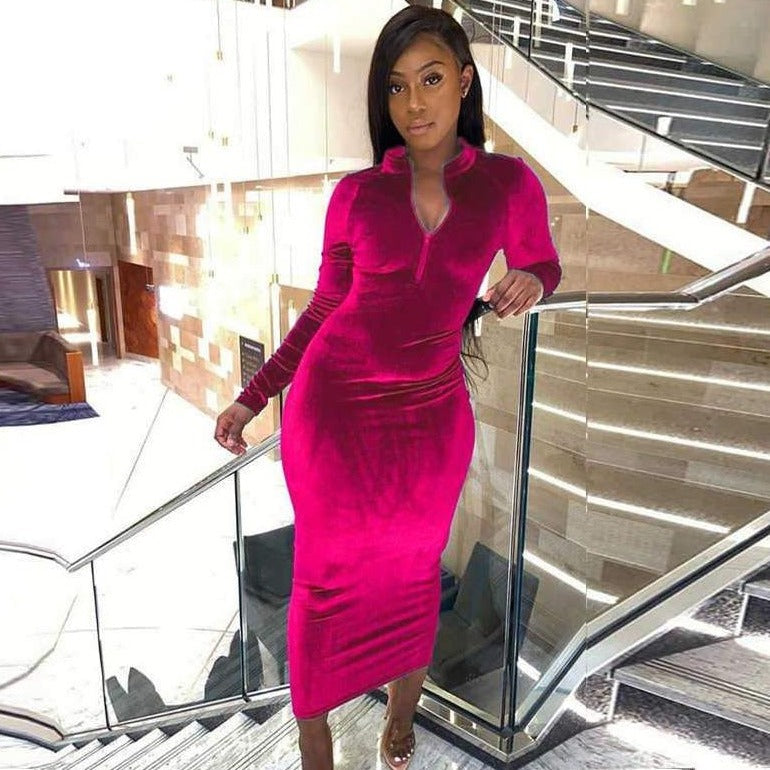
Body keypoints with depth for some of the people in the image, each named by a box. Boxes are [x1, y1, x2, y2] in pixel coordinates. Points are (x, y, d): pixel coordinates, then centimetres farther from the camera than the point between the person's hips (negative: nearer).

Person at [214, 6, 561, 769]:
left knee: (412, 571, 19)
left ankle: (403, 707, 50)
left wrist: (528, 281, -12)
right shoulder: (356, 193, -3)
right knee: (325, 578, 11)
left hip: (430, 412, 1)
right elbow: (324, 310, 4)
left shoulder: (510, 182, -2)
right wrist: (252, 396, 2)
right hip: (332, 405, 0)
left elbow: (541, 264, 14)